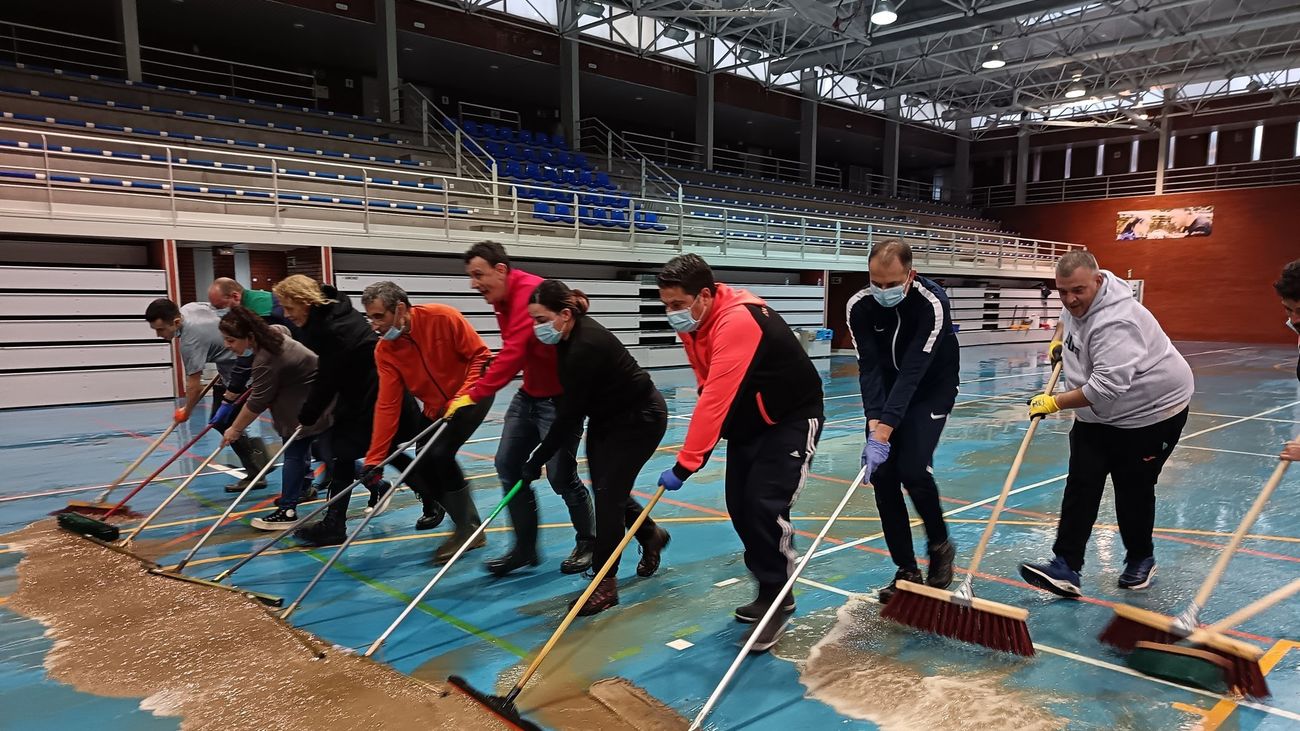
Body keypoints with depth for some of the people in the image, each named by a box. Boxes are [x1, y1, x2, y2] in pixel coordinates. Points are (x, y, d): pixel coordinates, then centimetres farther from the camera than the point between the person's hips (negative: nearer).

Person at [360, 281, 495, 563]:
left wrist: (462, 397, -28)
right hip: (434, 407, 6)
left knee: (439, 453, -22)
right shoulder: (384, 351, -10)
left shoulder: (443, 317, -24)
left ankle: (469, 528, -8)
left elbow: (481, 356, -19)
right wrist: (374, 459, -17)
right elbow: (387, 405, -12)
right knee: (423, 462, 2)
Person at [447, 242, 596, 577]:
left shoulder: (531, 291, -24)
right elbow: (514, 353, 11)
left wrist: (475, 395, -32)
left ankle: (588, 543, 20)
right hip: (530, 394, 10)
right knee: (507, 464, 7)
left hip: (559, 397, -10)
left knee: (560, 475, -4)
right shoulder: (502, 299, 7)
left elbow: (513, 354, -32)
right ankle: (525, 547, 19)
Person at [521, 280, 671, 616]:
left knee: (608, 493, -9)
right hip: (607, 418, 9)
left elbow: (569, 414, -27)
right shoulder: (570, 337, -6)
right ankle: (652, 535, 38)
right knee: (606, 490, 12)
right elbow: (572, 403, 11)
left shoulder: (585, 347, -32)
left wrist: (537, 461, -20)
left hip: (640, 419, -9)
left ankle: (605, 584, 2)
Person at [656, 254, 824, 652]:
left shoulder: (739, 321, -33)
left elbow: (716, 399, -37)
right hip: (749, 421, 9)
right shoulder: (692, 321, -4)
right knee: (739, 506, 6)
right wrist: (713, 432, -6)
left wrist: (684, 466, -35)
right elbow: (711, 389, 7)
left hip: (792, 419, -9)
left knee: (765, 504, -16)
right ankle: (769, 591, 22)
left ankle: (778, 601, 1)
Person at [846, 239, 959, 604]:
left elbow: (912, 372, -35)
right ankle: (906, 570, 7)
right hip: (889, 389, 4)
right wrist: (875, 425, -34)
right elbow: (870, 368, -22)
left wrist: (883, 433, -40)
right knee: (882, 475, -5)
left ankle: (940, 546, 11)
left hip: (932, 389, -4)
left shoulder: (933, 303, -30)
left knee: (913, 470, -18)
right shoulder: (860, 306, -19)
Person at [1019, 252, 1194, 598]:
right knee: (1081, 485, -1)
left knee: (1134, 490, 3)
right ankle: (1066, 568, -3)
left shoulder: (1114, 323, -32)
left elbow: (1107, 386, -38)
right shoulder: (1078, 301, -3)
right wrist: (1058, 339, 10)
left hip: (1150, 410, -8)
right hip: (1097, 414, 8)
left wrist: (1055, 403, -31)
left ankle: (1141, 560, 28)